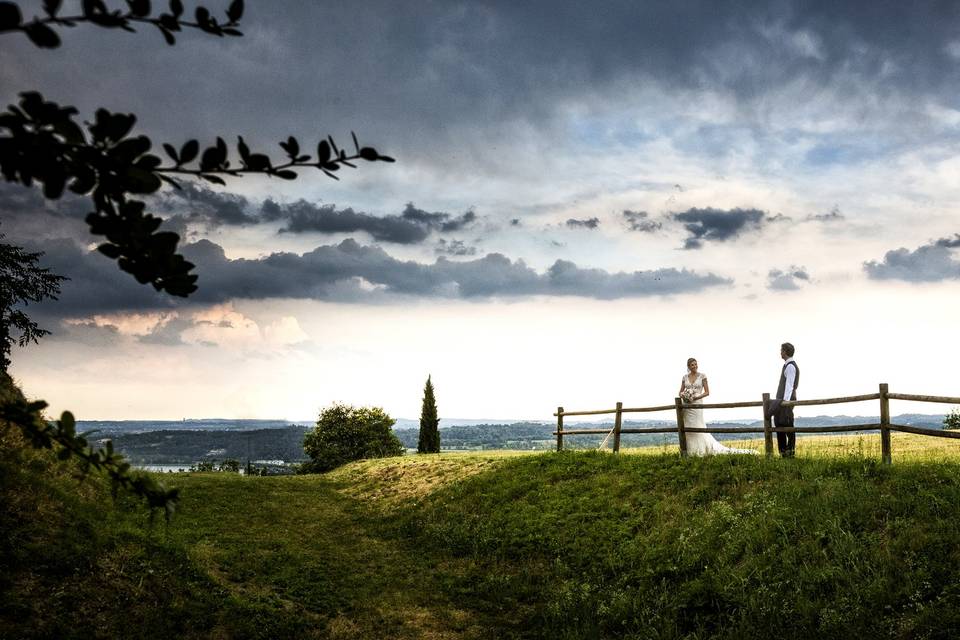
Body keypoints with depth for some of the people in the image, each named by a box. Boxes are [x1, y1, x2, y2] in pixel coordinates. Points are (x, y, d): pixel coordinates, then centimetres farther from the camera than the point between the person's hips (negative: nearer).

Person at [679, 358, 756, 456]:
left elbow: (707, 392, -1)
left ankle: (700, 451, 0)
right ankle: (690, 451, 10)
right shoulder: (684, 377, 9)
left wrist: (696, 397, -13)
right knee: (687, 428, 3)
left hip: (696, 404, -4)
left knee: (697, 428, -7)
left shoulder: (702, 376, 0)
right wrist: (683, 396, -9)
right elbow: (681, 392, 14)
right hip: (686, 406, 4)